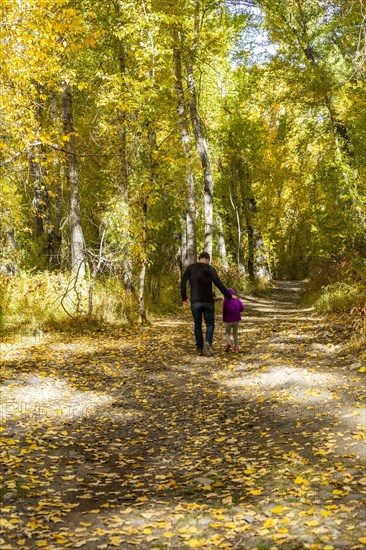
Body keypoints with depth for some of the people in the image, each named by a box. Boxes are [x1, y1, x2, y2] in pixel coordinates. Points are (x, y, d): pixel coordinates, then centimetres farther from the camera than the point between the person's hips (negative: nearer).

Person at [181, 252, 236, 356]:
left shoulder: (190, 267, 3)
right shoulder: (210, 269, -5)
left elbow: (183, 283, -1)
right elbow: (219, 285, -9)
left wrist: (184, 298, 12)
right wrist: (229, 296, 3)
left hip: (195, 302, 2)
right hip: (208, 302, -2)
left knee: (197, 325, 15)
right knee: (210, 324, 8)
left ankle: (200, 349, 14)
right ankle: (207, 343, -18)